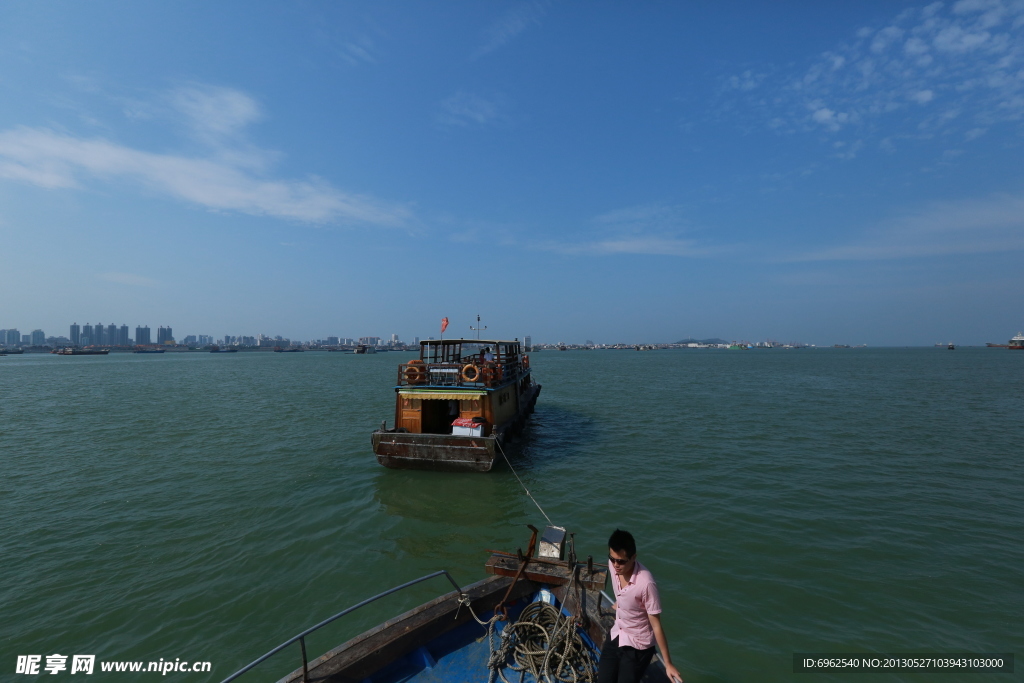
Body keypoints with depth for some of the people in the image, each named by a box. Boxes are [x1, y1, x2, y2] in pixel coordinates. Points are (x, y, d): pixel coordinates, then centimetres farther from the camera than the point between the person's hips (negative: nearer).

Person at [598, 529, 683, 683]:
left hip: (638, 645, -5)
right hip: (616, 635, 6)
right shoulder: (614, 565, -15)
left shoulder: (646, 583, -33)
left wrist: (668, 663, -15)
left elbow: (656, 625, -22)